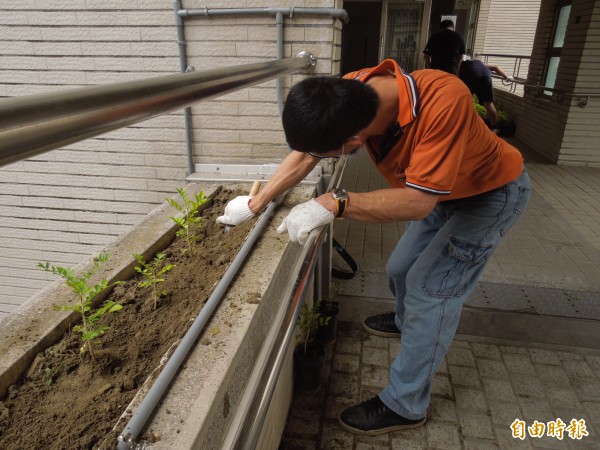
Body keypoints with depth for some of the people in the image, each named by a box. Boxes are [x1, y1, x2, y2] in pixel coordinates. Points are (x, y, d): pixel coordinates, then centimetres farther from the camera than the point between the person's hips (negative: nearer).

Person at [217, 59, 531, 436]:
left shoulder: (445, 100, -42)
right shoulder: (349, 93, -22)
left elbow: (417, 201, -39)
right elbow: (303, 156, -11)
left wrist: (333, 204, -47)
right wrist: (255, 204, -6)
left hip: (493, 190, -6)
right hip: (441, 189, 6)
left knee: (430, 287, -9)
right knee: (400, 269, 15)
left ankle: (405, 405, 8)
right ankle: (407, 321, 48)